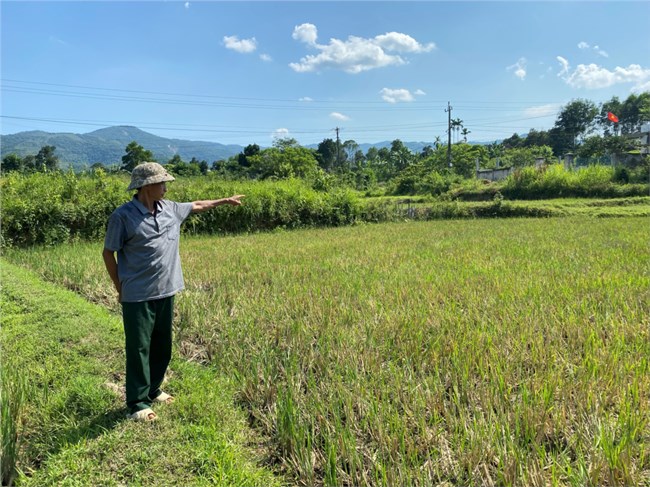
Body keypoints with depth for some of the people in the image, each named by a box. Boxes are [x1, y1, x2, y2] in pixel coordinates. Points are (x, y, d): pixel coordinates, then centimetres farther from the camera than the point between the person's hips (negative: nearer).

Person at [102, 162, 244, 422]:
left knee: (162, 346, 17)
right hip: (138, 297, -6)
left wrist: (225, 200, 30)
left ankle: (152, 390, 35)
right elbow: (108, 253, -4)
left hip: (166, 292, 7)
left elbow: (196, 205, 23)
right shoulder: (123, 216, -12)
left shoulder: (169, 208, 5)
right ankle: (137, 403, 16)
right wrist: (120, 287, -2)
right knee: (138, 349, 3)